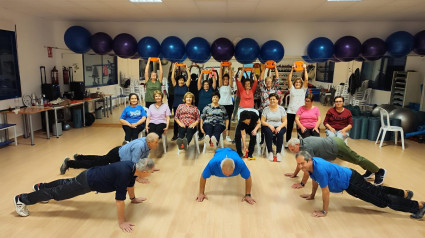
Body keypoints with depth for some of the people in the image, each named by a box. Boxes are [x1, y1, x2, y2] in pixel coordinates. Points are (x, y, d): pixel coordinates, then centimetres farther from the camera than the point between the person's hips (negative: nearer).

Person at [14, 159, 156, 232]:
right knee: (57, 193, 7)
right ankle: (21, 199, 23)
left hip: (90, 175, 8)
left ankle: (40, 186, 54)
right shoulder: (123, 174, -37)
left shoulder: (132, 167, -9)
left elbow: (130, 183, 12)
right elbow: (120, 200, -33)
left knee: (65, 184, 31)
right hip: (87, 182, -8)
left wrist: (133, 198, 25)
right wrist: (122, 222, -25)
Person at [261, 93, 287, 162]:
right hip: (268, 126, 0)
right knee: (269, 133, -34)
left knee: (280, 133, -34)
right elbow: (262, 121, 3)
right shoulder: (266, 109, 6)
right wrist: (269, 125, -15)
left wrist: (280, 127, -15)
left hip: (279, 126, 0)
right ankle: (270, 152, -25)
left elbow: (284, 121, 4)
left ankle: (279, 152, -24)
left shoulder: (281, 109, 7)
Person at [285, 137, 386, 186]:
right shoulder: (303, 142, -4)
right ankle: (370, 170, 47)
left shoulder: (307, 148, -31)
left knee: (357, 159, 11)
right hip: (333, 141, 8)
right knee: (356, 159, 26)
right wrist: (294, 174, 11)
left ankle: (379, 171, 29)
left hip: (337, 146, -8)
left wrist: (302, 184, -25)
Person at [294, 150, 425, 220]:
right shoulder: (310, 164, -10)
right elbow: (315, 181, 11)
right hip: (347, 177, 9)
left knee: (382, 200, 2)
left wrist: (324, 211, -19)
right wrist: (312, 196, 19)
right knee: (376, 191, 27)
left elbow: (325, 191, -29)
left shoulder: (319, 169, -36)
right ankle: (404, 193, 46)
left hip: (351, 181, -9)